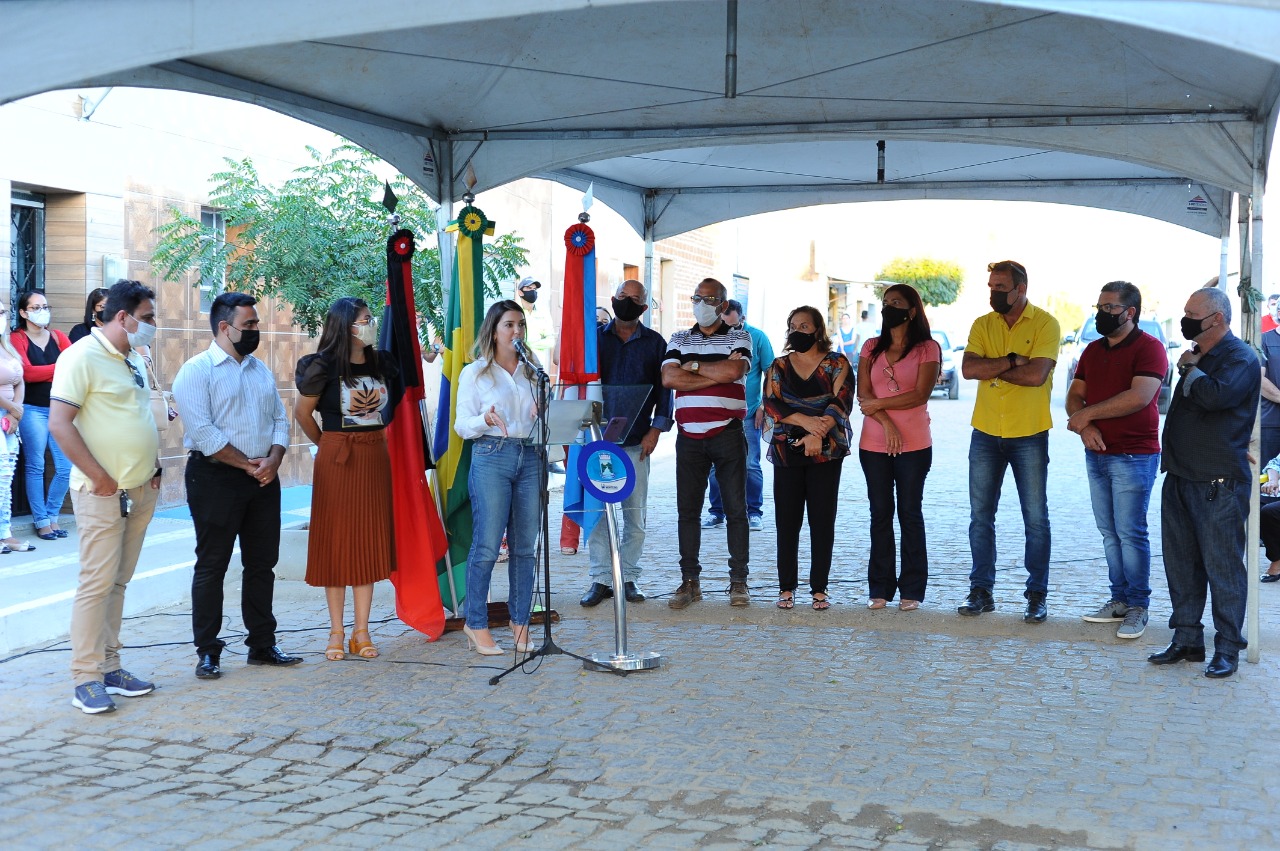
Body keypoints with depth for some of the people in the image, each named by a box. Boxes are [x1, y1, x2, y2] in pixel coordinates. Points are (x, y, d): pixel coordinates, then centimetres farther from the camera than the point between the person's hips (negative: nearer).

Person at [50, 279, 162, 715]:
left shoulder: (135, 359, 14)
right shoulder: (83, 356, -11)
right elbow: (59, 424, -17)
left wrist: (153, 467, 13)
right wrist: (100, 478, -16)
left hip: (141, 491, 8)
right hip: (103, 493, -8)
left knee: (118, 581, 11)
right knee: (98, 581, -7)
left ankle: (109, 667, 17)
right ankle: (87, 679, -1)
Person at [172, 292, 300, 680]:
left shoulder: (261, 370, 15)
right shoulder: (197, 371, -7)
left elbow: (280, 419, 12)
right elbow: (202, 432, -16)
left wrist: (273, 460, -6)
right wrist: (248, 465, -13)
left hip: (263, 479, 6)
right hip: (216, 478, -6)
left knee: (262, 563, 10)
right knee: (212, 566, 0)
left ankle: (262, 644, 20)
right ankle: (207, 651, 8)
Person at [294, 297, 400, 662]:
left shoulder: (382, 363, 6)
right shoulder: (324, 366, -9)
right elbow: (302, 412, -1)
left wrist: (372, 439, 13)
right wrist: (328, 444, 10)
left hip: (375, 458, 5)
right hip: (336, 460, -4)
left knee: (369, 543, 6)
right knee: (336, 543, 1)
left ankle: (361, 631, 12)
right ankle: (337, 632, 10)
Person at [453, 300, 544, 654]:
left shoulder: (533, 372, 17)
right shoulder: (475, 373, 5)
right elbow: (461, 425, 1)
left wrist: (544, 414, -5)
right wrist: (486, 420, -19)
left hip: (532, 457, 4)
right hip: (491, 457, -4)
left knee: (526, 545, 3)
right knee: (487, 544, -7)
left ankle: (520, 623, 12)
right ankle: (476, 623, 4)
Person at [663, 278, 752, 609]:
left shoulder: (739, 337, 6)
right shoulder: (679, 339, 13)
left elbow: (735, 371, -15)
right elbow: (669, 378, -5)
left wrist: (694, 366, -4)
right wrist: (718, 373, -9)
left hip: (728, 434, -2)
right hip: (689, 435, 2)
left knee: (736, 509, 1)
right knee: (687, 510, 3)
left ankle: (738, 581, 9)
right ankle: (690, 581, 11)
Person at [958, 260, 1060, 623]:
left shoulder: (1045, 324, -6)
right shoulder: (982, 325, 6)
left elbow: (1036, 375, -19)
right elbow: (969, 369, -10)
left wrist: (993, 368, -10)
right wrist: (1011, 361, -17)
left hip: (1029, 435, -4)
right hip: (986, 433, 4)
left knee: (1036, 518, 3)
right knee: (980, 516, 7)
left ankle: (1037, 595, 12)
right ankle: (981, 591, 15)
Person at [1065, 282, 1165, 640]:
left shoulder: (1149, 348, -9)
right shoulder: (1093, 351, 14)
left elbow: (1139, 396, -21)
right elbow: (1074, 395, 12)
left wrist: (1087, 414, -14)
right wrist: (1084, 426, -10)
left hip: (1134, 456, -7)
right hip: (1097, 454, 7)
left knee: (1131, 533, -6)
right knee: (1109, 533, 10)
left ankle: (1138, 607, 2)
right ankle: (1119, 600, 17)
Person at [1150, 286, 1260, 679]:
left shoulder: (1240, 358, -10)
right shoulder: (1198, 357, 18)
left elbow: (1216, 395, -27)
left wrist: (1191, 369, -11)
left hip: (1219, 484, -9)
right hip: (1181, 479, 9)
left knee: (1222, 566, -3)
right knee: (1181, 564, 11)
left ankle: (1227, 648, 4)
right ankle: (1186, 639, 20)